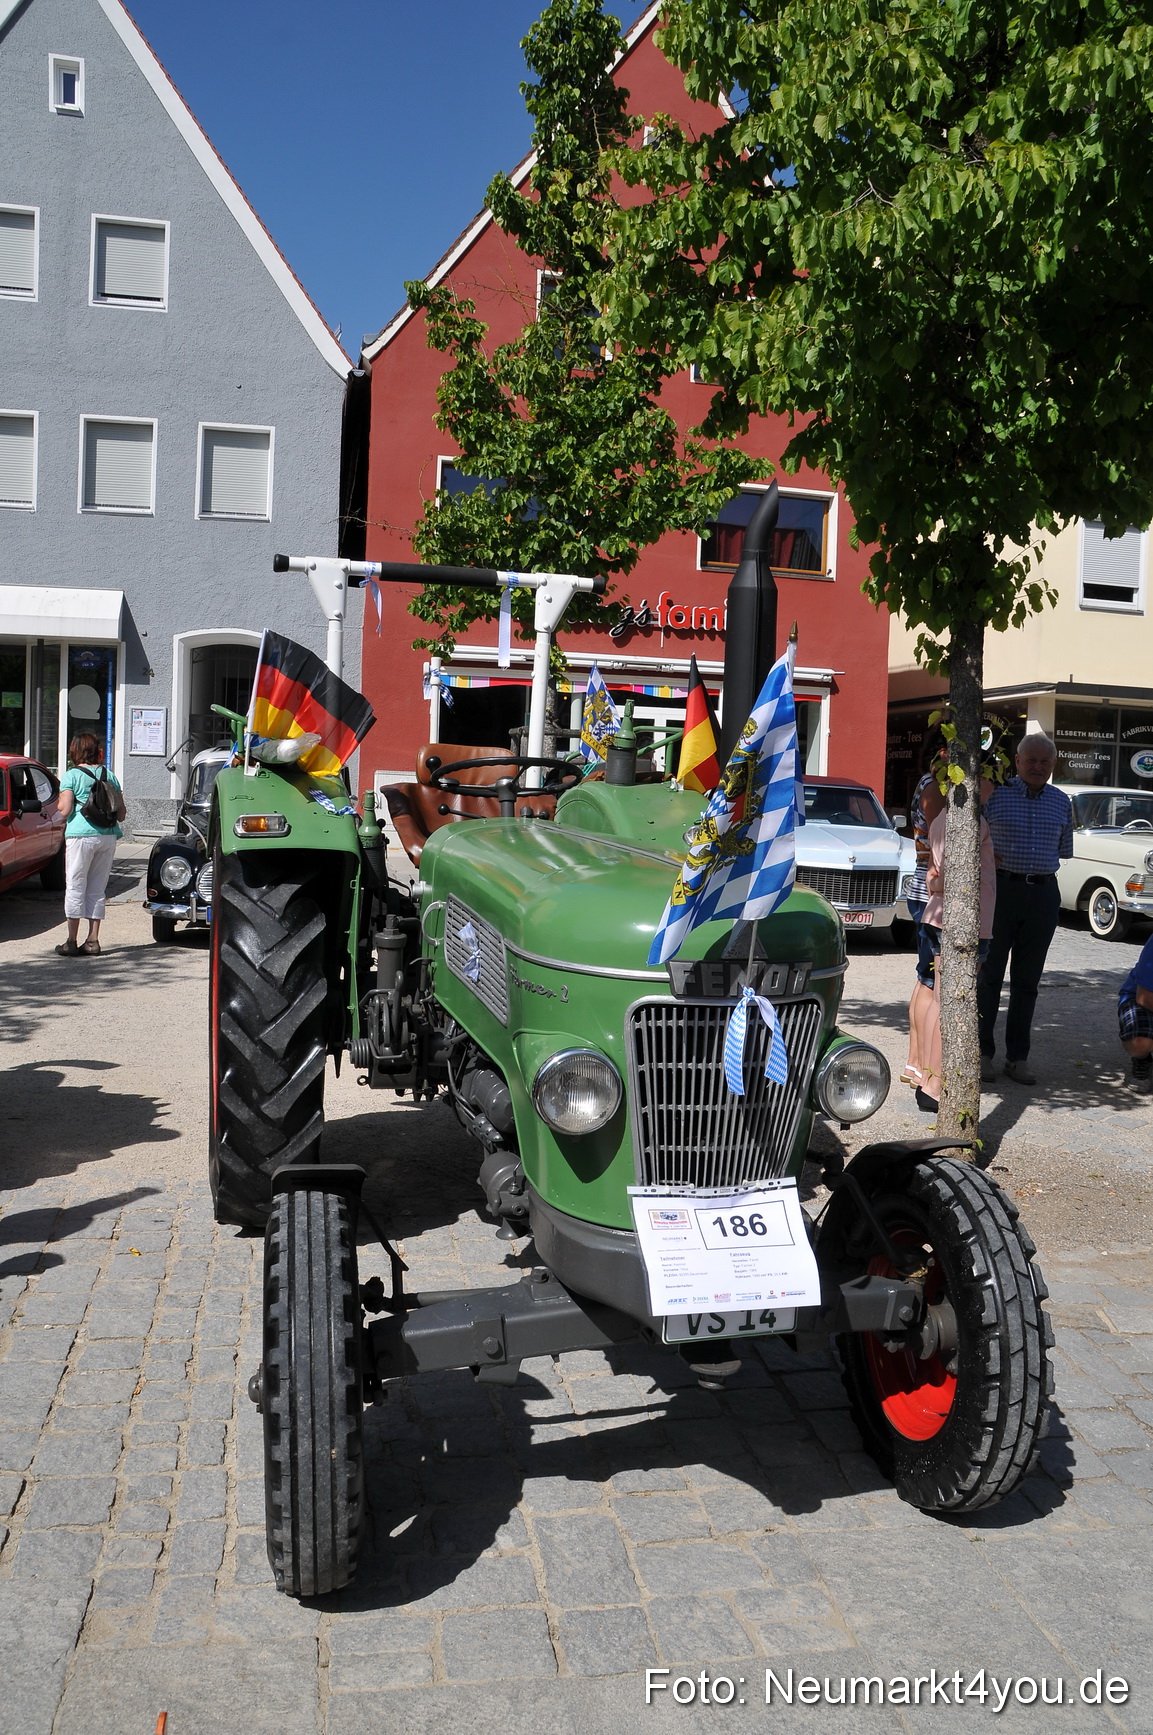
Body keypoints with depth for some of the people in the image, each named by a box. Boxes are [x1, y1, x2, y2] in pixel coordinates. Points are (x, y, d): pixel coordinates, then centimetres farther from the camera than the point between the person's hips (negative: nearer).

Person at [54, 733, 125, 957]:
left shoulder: (72, 775, -2)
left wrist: (60, 803, 12)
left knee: (75, 888, 2)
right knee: (97, 890, 11)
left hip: (81, 836, -4)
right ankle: (93, 940, 12)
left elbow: (65, 810, -9)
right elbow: (121, 813, 10)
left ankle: (72, 942, 3)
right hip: (108, 837, 4)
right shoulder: (109, 775, 11)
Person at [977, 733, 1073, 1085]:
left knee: (1028, 980, 8)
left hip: (1043, 894, 3)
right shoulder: (994, 794, -2)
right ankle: (983, 1053, 12)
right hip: (1000, 889, -3)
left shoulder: (1061, 802, 9)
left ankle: (1017, 1058, 16)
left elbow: (1064, 850, 20)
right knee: (989, 975, 3)